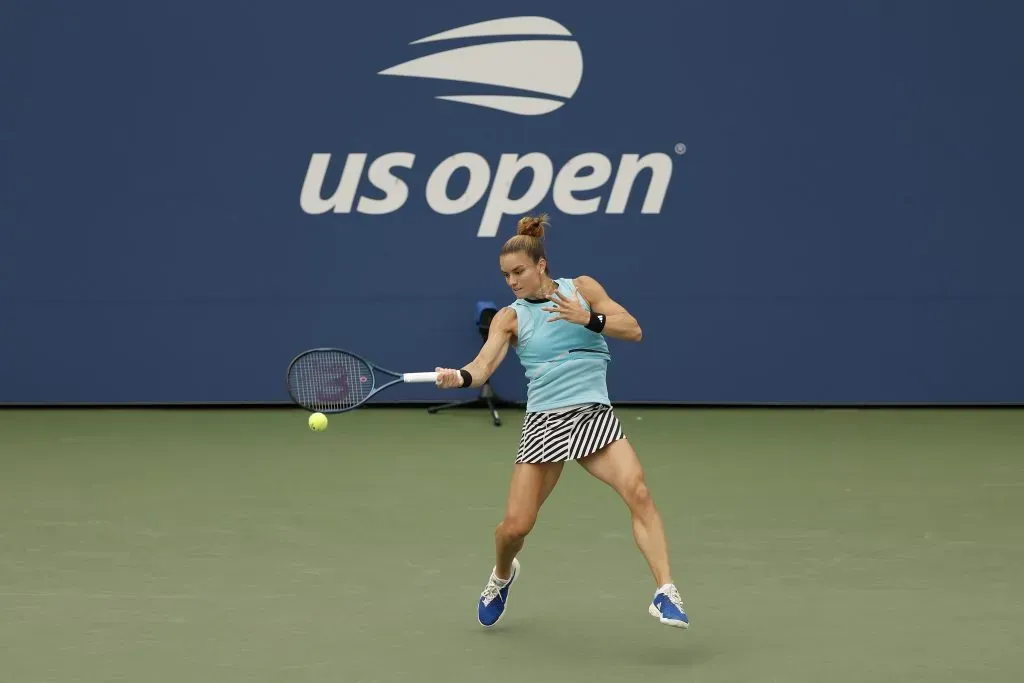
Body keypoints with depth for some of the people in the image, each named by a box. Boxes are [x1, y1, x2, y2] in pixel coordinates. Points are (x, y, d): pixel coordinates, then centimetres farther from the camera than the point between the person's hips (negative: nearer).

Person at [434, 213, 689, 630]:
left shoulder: (582, 288, 4)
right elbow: (484, 365, -11)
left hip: (594, 416, -1)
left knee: (637, 492, -25)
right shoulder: (509, 317, 4)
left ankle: (665, 593, -23)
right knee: (515, 526, -1)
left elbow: (633, 330, -2)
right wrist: (459, 377, -33)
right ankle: (502, 576, 35)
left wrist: (587, 319, -18)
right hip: (543, 421, 1)